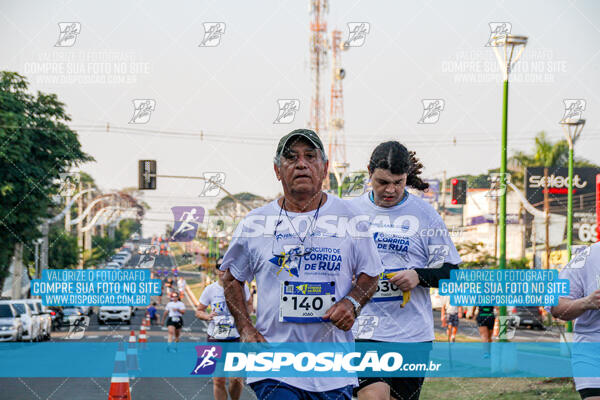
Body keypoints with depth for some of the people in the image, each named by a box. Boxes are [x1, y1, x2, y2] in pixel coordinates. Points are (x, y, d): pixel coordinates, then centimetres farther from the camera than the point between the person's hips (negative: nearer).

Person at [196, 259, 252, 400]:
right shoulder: (210, 290, 0)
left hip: (237, 337, -1)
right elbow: (198, 311, 10)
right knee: (218, 380, 0)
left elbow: (249, 304, 17)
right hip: (215, 338, 1)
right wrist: (207, 316, -13)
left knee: (237, 379, -8)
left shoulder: (241, 287, 0)